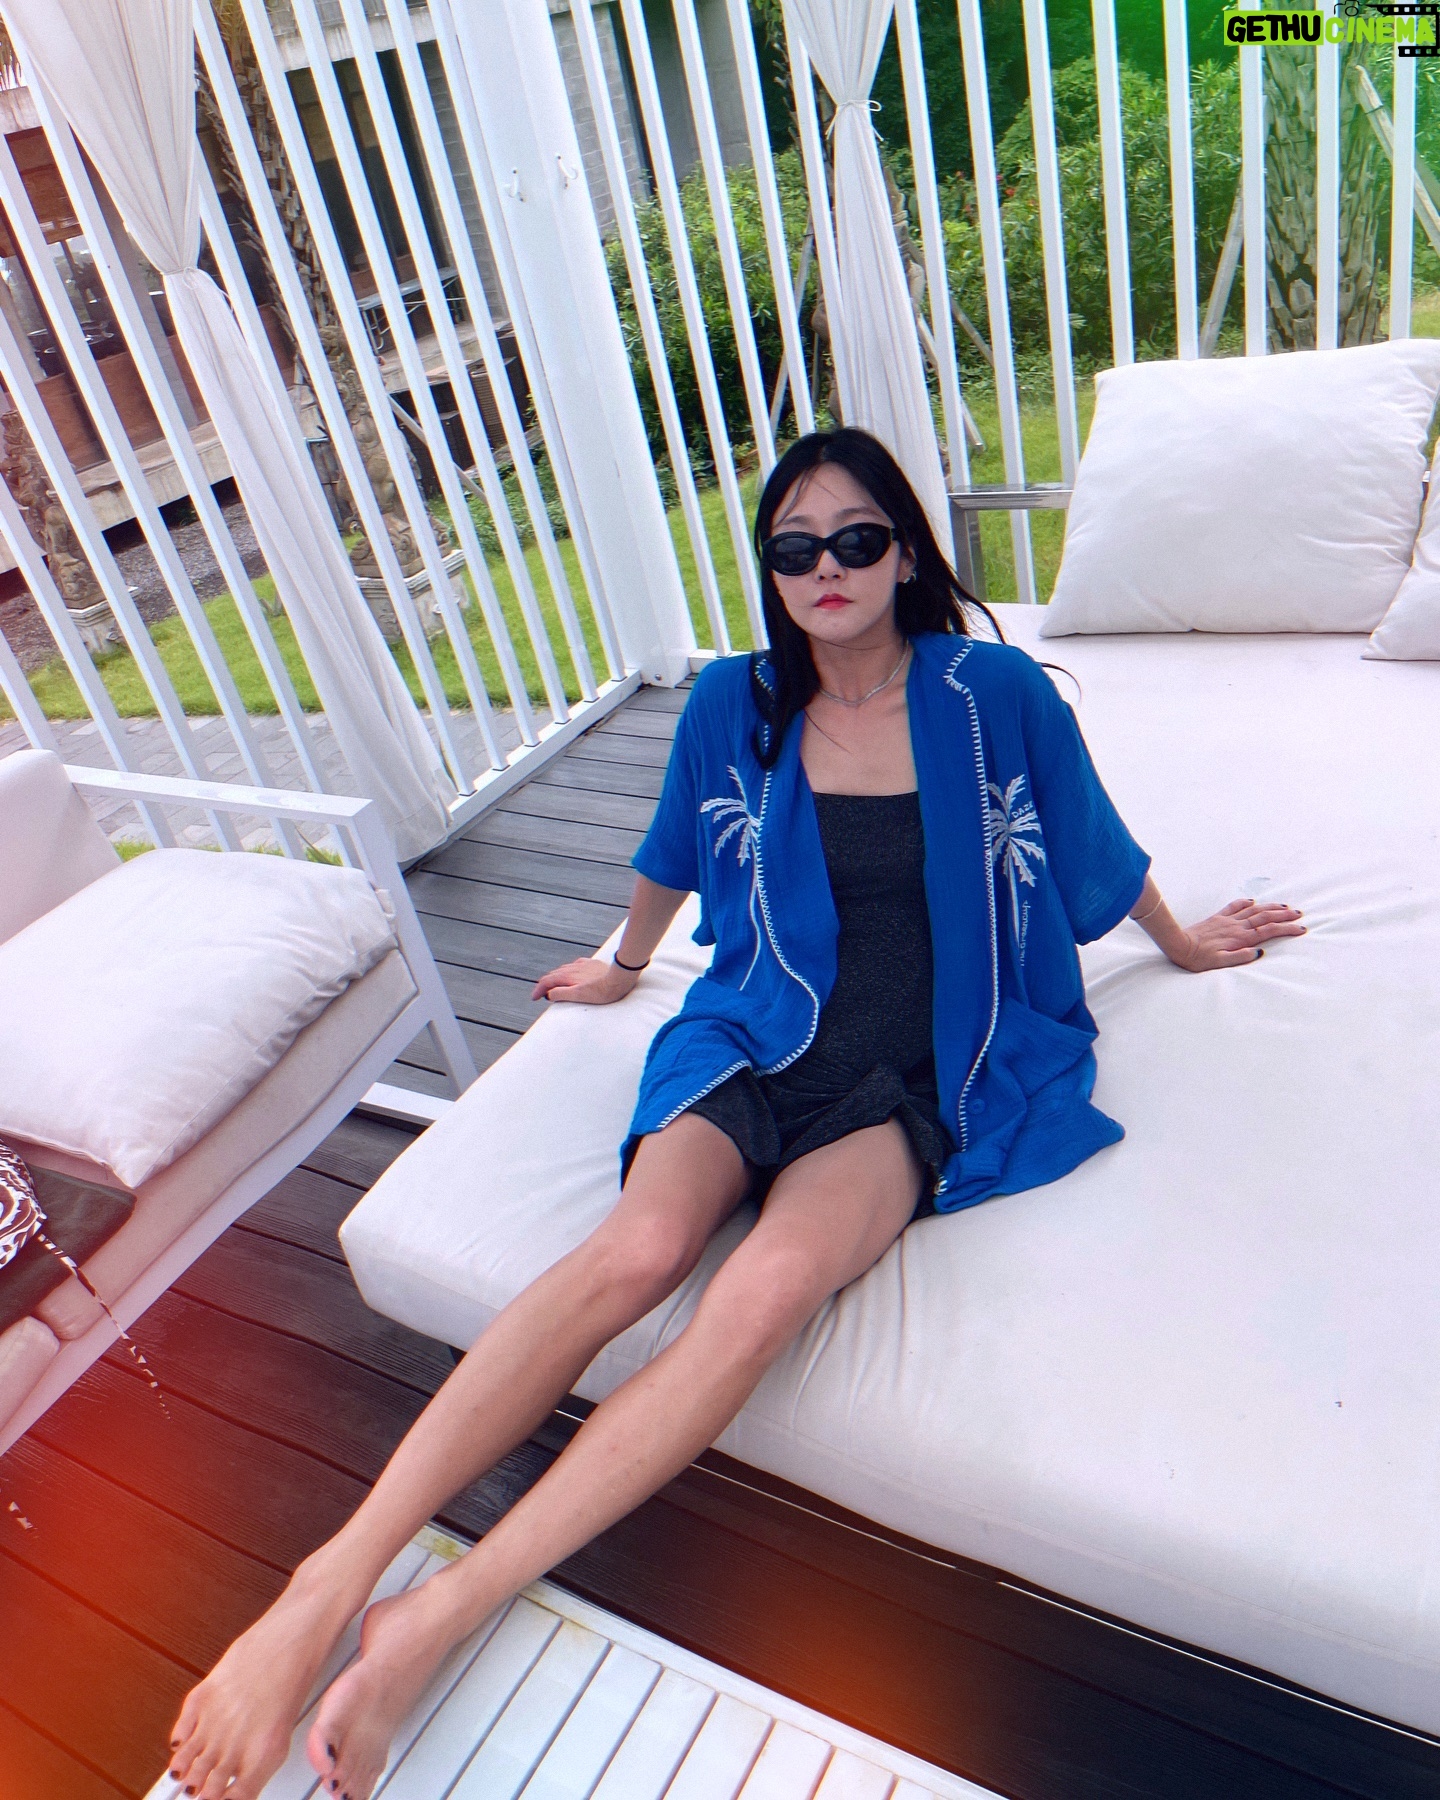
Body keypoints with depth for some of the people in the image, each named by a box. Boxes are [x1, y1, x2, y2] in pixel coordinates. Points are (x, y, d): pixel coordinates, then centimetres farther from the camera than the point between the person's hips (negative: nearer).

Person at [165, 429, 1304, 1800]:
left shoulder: (998, 695, -2)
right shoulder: (732, 705, 3)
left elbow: (1097, 854, 15)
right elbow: (672, 861, 21)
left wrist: (1181, 944, 31)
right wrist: (623, 967, 34)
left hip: (923, 1070, -1)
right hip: (760, 1030, 2)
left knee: (770, 1285, -30)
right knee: (639, 1248, -28)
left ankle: (440, 1619, -27)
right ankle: (334, 1580, -27)